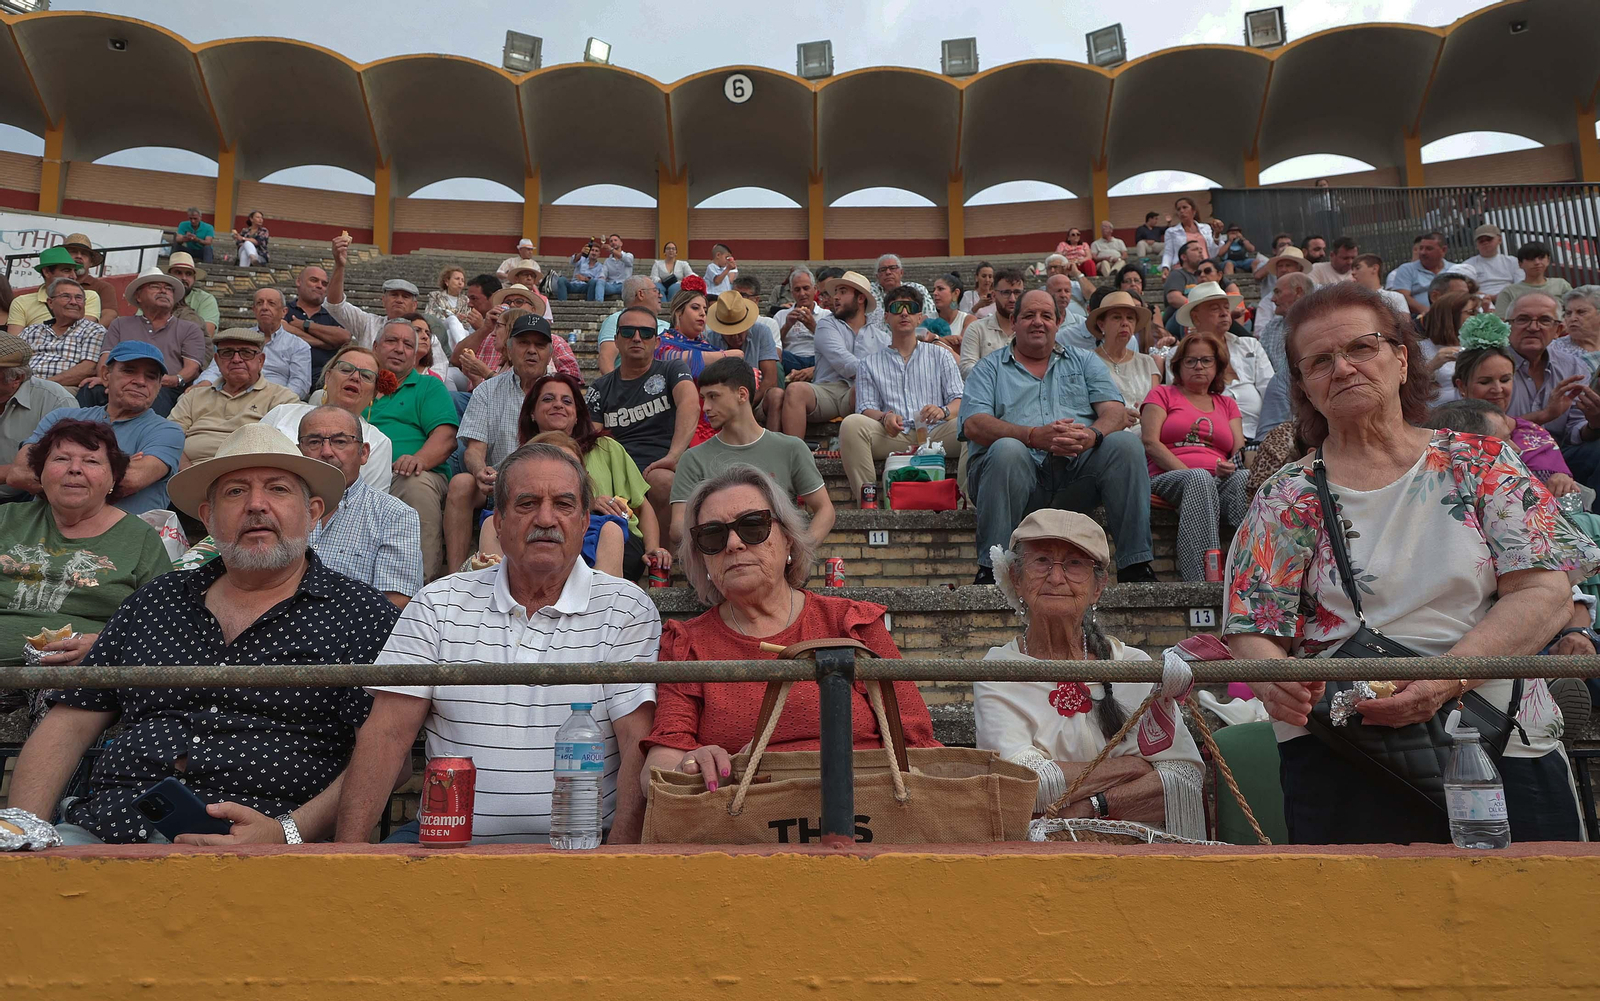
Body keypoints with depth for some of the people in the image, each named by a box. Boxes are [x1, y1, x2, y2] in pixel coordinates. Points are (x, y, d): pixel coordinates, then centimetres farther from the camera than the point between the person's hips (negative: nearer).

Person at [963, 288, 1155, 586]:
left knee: (1124, 444, -24)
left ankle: (1135, 565, -21)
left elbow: (1116, 413, 9)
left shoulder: (1084, 361, 24)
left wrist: (1092, 434, -17)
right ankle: (991, 568, -31)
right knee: (1006, 450, -34)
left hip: (1078, 473, 2)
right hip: (1020, 472, -2)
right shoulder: (990, 368, 17)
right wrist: (1033, 436, -18)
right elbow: (974, 426, -2)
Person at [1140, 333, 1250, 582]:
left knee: (1244, 479, -33)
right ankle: (1205, 581, -53)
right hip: (1168, 478, -3)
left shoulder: (1227, 404, 31)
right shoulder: (1162, 395, 20)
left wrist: (1232, 467, -10)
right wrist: (1192, 474, -10)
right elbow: (1150, 442, 3)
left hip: (1220, 481, 3)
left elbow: (1240, 449, 16)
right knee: (1199, 479, -39)